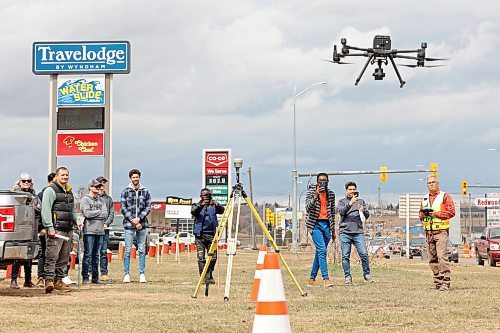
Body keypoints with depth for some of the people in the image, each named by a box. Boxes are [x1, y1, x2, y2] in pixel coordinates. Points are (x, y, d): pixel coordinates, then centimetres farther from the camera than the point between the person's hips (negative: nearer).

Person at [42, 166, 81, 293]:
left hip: (68, 230, 8)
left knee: (64, 258, 9)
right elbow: (46, 210, -11)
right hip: (56, 229, -8)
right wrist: (50, 227, -18)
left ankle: (58, 281, 15)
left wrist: (76, 221, 15)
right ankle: (49, 280, -15)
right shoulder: (50, 190, -3)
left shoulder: (69, 191, 23)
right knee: (52, 256, -13)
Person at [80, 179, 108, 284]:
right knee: (88, 255, -7)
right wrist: (99, 211, -1)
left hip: (100, 231, 5)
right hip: (89, 230, -5)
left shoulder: (102, 200, 17)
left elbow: (105, 215, 5)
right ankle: (85, 277, -6)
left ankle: (95, 277, 10)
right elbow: (87, 213, -13)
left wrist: (94, 214, -5)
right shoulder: (85, 200, 1)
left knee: (96, 255, 8)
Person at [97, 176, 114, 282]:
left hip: (105, 229, 3)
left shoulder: (108, 199, 16)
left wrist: (106, 223, -6)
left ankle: (104, 274, 1)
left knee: (104, 252, 1)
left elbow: (111, 214, 11)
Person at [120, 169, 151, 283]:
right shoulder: (125, 192, 4)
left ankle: (142, 274, 7)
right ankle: (126, 274, 2)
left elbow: (148, 207, 4)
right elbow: (123, 208, -1)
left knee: (142, 250, 4)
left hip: (142, 224, 2)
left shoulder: (145, 191, 8)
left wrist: (139, 218, -9)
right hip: (129, 224, -2)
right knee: (128, 250, -2)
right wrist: (133, 221, -9)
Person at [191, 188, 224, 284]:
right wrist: (201, 205, -29)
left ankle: (209, 276, 10)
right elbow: (193, 212, -12)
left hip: (211, 234, 1)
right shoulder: (197, 205, 10)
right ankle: (204, 277, -4)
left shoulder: (213, 206, 13)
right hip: (200, 234, -1)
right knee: (201, 258, -7)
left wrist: (216, 204, -25)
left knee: (213, 257, -4)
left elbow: (222, 211, -6)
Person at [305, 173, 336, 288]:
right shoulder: (311, 191, -3)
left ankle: (312, 279, 15)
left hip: (326, 224, 5)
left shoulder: (331, 194, 11)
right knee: (322, 250, -16)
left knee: (320, 252, 7)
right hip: (315, 224, -5)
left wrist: (333, 230, 18)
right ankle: (326, 278, -20)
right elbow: (308, 208, -15)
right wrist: (316, 195, -26)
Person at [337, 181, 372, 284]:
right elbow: (341, 212, -9)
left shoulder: (361, 201, 17)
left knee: (364, 254, -7)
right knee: (345, 256, -2)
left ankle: (367, 274, 5)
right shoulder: (342, 201, 11)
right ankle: (347, 276, 5)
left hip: (358, 232, 1)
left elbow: (367, 216, 12)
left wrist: (363, 211, -11)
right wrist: (350, 203, -23)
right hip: (345, 232, -1)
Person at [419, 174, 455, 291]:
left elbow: (451, 212, -6)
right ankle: (437, 282, 12)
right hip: (428, 232, 6)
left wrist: (437, 214, -15)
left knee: (442, 257, -15)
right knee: (432, 259, 6)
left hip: (441, 231, -6)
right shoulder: (424, 199, 19)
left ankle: (445, 282, -15)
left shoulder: (444, 196, 1)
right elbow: (420, 214, 26)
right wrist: (422, 214, 2)